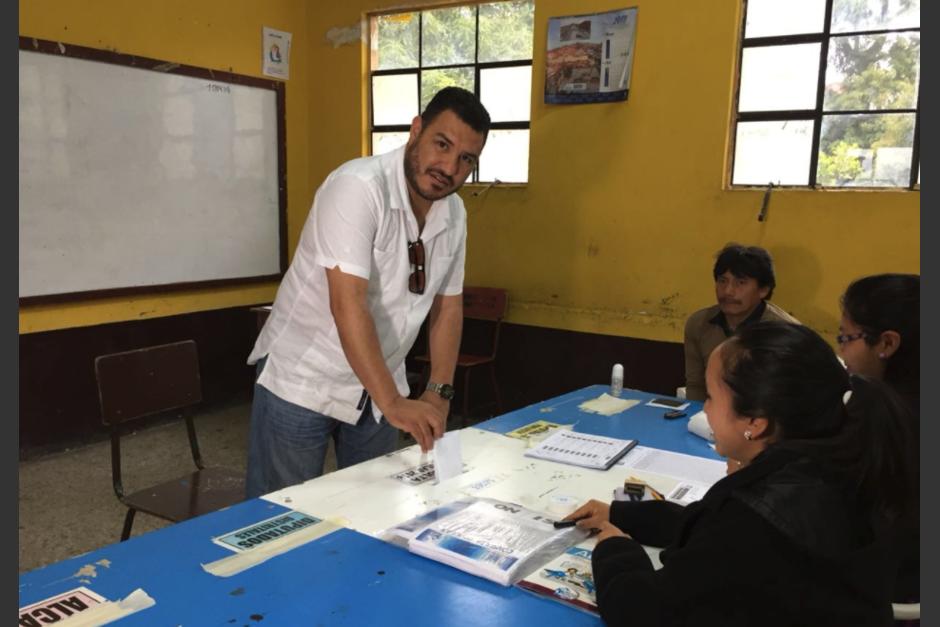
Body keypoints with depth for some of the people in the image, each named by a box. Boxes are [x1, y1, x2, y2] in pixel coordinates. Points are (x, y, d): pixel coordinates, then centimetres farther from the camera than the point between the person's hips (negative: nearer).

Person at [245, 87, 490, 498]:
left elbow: (448, 305, 7)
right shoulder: (358, 187, -23)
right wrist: (393, 402, -34)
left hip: (378, 384, 7)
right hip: (302, 380, -6)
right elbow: (347, 304, -30)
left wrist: (439, 391, -1)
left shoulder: (454, 213, 0)